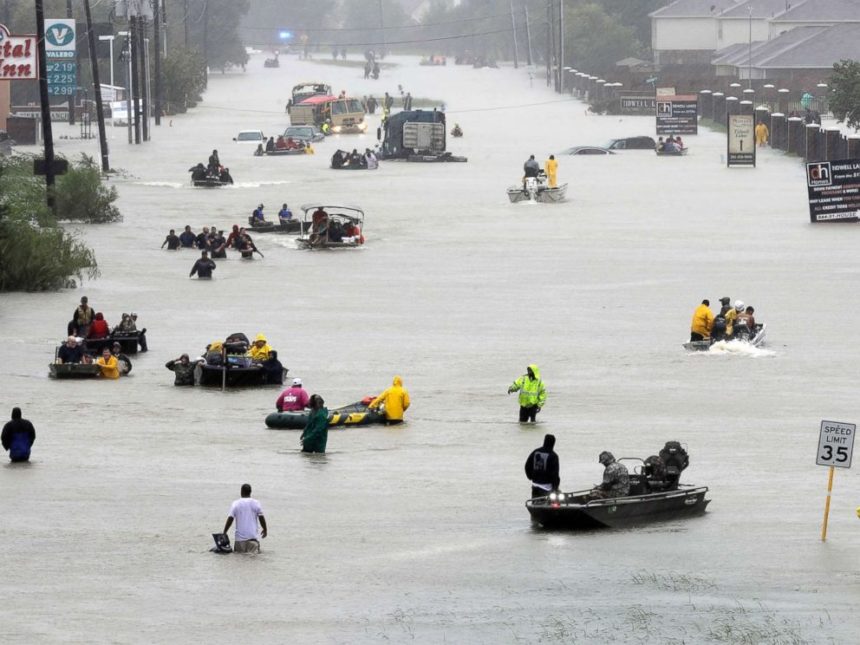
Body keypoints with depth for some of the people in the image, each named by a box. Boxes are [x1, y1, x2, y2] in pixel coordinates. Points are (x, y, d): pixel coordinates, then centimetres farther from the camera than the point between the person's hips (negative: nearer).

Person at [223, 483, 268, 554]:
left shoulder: (235, 504, 1)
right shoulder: (256, 503, 3)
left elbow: (230, 519, -3)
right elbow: (261, 517, 5)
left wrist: (224, 533, 7)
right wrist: (265, 530, 21)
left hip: (240, 537, 0)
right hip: (253, 536, 0)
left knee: (237, 552, 8)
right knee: (254, 553, -3)